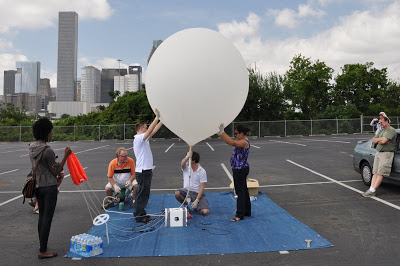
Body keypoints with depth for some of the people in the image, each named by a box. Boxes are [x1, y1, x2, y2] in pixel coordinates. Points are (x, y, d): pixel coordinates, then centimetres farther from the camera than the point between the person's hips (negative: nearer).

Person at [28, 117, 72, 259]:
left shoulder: (32, 148, 6)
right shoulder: (48, 151, -20)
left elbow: (34, 169, 12)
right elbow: (56, 172, -11)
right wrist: (66, 156, -10)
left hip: (38, 186, 8)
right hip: (49, 187, -8)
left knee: (42, 217, 17)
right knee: (47, 219, 0)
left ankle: (42, 248, 27)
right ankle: (43, 251, 8)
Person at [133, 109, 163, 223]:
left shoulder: (143, 139, 15)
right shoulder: (138, 138, -14)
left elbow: (154, 131, 16)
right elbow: (150, 130, -27)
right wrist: (157, 118, -27)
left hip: (146, 171, 10)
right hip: (143, 171, -10)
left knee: (144, 194, 16)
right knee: (142, 194, -3)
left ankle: (141, 213, 26)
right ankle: (139, 216, 5)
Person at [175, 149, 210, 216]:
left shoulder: (202, 171, -8)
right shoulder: (186, 167, -2)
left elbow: (202, 187, -11)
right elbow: (182, 164, -29)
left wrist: (196, 200, -19)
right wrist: (187, 157, -49)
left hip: (197, 193, -2)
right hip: (187, 191, 2)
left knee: (205, 212, -22)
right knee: (177, 193, -31)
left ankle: (196, 206, 15)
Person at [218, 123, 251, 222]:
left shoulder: (244, 142, -19)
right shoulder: (241, 141, 12)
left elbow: (232, 142, -34)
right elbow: (230, 141, 13)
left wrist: (222, 132, -33)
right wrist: (220, 133, 4)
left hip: (241, 170, -10)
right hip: (240, 169, 10)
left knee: (240, 191, -4)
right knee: (244, 190, 18)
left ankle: (240, 215, 3)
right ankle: (247, 211, 30)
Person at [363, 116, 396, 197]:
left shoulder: (391, 130, -10)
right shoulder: (381, 131, 19)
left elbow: (383, 141, -22)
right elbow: (373, 140, 12)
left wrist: (378, 140, -1)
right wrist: (380, 139, -7)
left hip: (386, 154, -8)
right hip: (378, 153, 8)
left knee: (380, 173, -10)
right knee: (375, 172, 1)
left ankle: (372, 191, -14)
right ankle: (371, 189, -4)